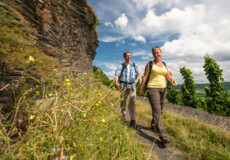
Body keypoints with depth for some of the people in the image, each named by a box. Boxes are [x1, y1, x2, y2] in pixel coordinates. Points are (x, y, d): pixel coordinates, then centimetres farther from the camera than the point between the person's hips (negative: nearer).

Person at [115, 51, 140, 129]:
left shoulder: (134, 65, 8)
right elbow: (116, 75, -11)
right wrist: (116, 82, -30)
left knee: (133, 102, -15)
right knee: (123, 101, 10)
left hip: (132, 86, 1)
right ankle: (123, 114, 38)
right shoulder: (121, 66, 1)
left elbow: (138, 73, 25)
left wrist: (137, 80, 8)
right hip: (123, 86, 0)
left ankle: (132, 121, -12)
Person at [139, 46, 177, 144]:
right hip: (152, 89, -6)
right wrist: (141, 89, -7)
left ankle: (153, 125, 35)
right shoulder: (149, 64, 0)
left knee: (159, 110, 12)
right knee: (156, 110, -14)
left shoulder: (164, 65, 14)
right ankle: (162, 136, -14)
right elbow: (145, 76, -4)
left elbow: (169, 76, 8)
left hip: (162, 89, 6)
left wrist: (173, 81, -14)